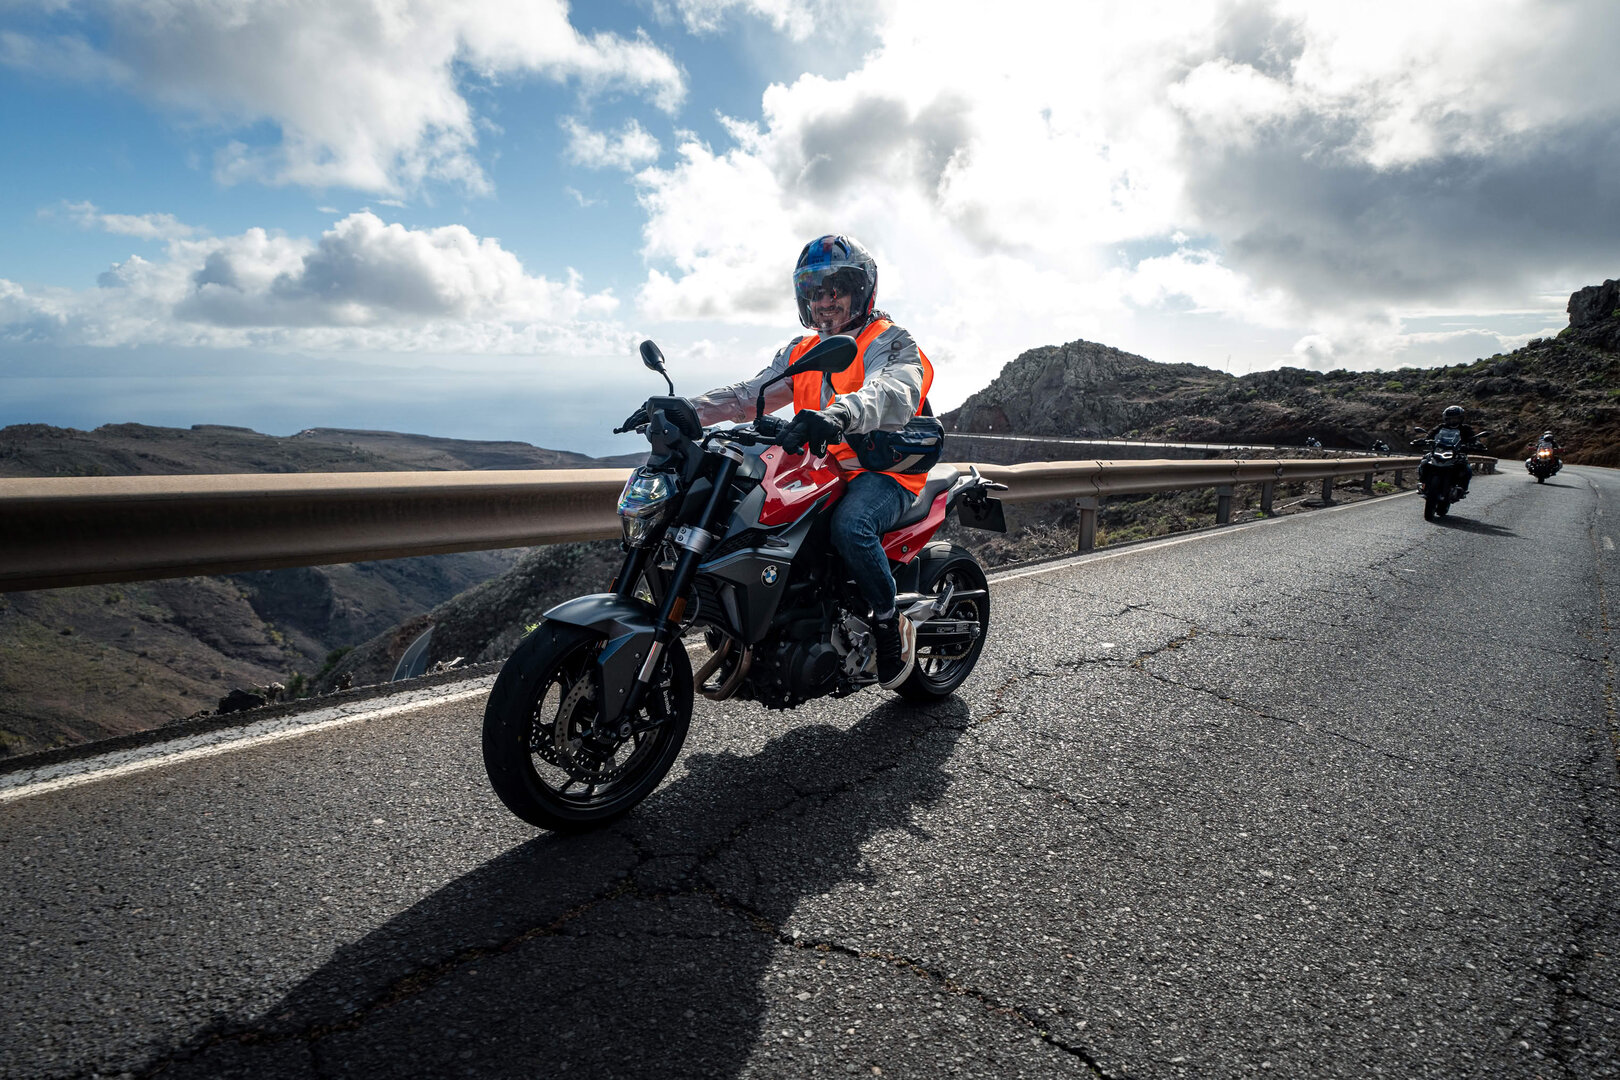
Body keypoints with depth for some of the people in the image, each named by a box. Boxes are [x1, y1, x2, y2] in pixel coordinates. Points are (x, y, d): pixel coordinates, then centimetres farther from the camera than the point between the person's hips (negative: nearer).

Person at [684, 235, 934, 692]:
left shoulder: (891, 343, -2)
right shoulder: (800, 351, 20)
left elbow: (893, 394, -26)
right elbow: (751, 393, 10)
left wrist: (839, 414, -49)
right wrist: (687, 408, -8)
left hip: (884, 470, -6)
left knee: (850, 525, -37)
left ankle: (891, 625, -12)